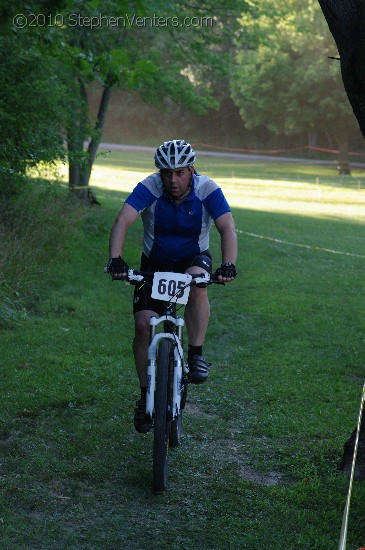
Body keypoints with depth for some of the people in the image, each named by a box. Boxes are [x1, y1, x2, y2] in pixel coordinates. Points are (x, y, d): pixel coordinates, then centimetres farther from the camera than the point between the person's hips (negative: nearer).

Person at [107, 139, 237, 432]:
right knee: (144, 324, -13)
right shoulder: (149, 188, -21)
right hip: (155, 263, 1)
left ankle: (196, 354, -21)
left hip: (194, 260, -1)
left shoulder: (207, 189, -20)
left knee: (197, 282, -37)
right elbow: (123, 221, -34)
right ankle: (146, 395, 3)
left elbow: (227, 228, -30)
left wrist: (228, 264, -47)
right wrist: (116, 258, -50)